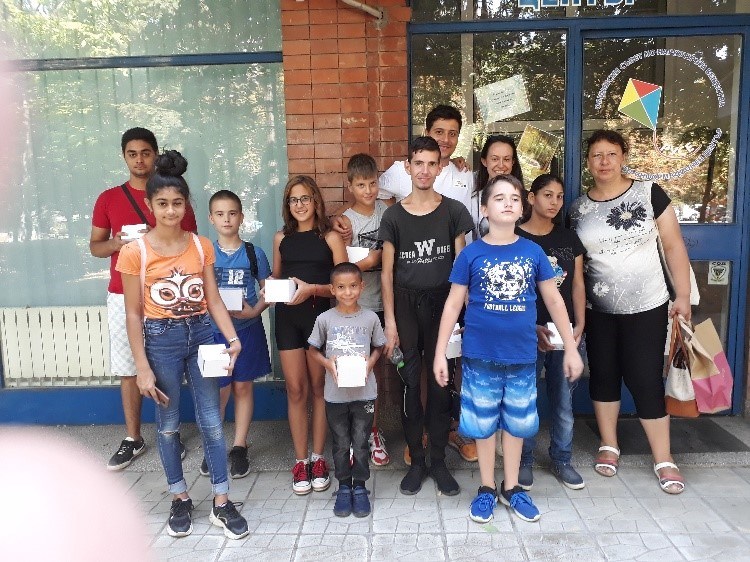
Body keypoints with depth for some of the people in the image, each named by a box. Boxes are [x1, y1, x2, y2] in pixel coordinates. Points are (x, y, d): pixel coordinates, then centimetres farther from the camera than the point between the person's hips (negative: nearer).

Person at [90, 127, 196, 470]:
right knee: (127, 369, 7)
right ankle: (133, 439, 21)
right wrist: (115, 244, -11)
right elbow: (94, 246, 10)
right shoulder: (108, 199, 6)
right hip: (122, 297, 2)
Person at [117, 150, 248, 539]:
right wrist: (143, 367, -9)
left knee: (211, 421, 7)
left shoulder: (201, 245, 0)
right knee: (168, 424, 11)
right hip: (161, 339, -2)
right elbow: (133, 314, -7)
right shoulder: (135, 252, -8)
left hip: (201, 334, 2)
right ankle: (180, 499, 30)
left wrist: (233, 338, -11)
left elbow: (213, 299, 2)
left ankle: (221, 504, 19)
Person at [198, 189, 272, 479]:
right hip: (214, 331, 0)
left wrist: (254, 311, -15)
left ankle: (239, 448, 24)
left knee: (243, 387, 9)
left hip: (247, 330, 0)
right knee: (219, 390, 2)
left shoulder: (254, 253, -1)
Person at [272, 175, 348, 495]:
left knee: (319, 387, 7)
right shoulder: (282, 238, 9)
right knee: (296, 390, 4)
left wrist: (311, 289, -20)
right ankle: (300, 461, 16)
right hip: (287, 317, 3)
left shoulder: (330, 237, -1)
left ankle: (318, 459, 20)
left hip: (319, 315, -2)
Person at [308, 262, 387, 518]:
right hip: (335, 393, 0)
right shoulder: (325, 319, -5)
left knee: (361, 442, 9)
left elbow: (379, 347, 9)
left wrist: (370, 362, -10)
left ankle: (360, 486, 27)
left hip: (364, 392, 0)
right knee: (341, 444, 12)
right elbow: (313, 349, 6)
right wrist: (328, 363, -12)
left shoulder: (370, 318, -4)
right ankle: (344, 487, 30)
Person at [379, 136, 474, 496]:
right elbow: (387, 271, 3)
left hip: (441, 304, 0)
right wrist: (390, 320, -3)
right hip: (405, 306, 1)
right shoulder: (394, 215, 4)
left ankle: (439, 461, 20)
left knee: (440, 383, 5)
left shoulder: (453, 211, 3)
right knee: (409, 384, 5)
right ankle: (416, 460, 19)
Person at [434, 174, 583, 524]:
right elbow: (452, 305, -2)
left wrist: (571, 348, 7)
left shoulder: (533, 252, 0)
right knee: (484, 423, 11)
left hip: (522, 356, 2)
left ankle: (511, 488, 33)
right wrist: (440, 353, -5)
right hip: (481, 356, -2)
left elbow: (554, 301, 7)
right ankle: (487, 489, 30)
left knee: (516, 423, 15)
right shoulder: (471, 253, -5)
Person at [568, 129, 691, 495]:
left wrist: (683, 294, -5)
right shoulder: (578, 208, 1)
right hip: (598, 310, 3)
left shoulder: (649, 193, -5)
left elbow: (673, 245, -3)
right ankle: (609, 446, 30)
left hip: (647, 306, -2)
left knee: (646, 380, 0)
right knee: (603, 375, 13)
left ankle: (664, 460, 17)